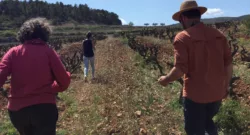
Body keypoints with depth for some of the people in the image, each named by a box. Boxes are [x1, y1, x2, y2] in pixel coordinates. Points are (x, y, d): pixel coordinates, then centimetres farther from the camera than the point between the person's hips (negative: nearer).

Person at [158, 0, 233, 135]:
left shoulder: (182, 37, -15)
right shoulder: (218, 35, 1)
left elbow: (180, 69, -19)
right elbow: (228, 64, 3)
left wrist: (165, 79, -1)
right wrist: (226, 86, 17)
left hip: (195, 95, -5)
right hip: (217, 93, 5)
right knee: (207, 121, 31)